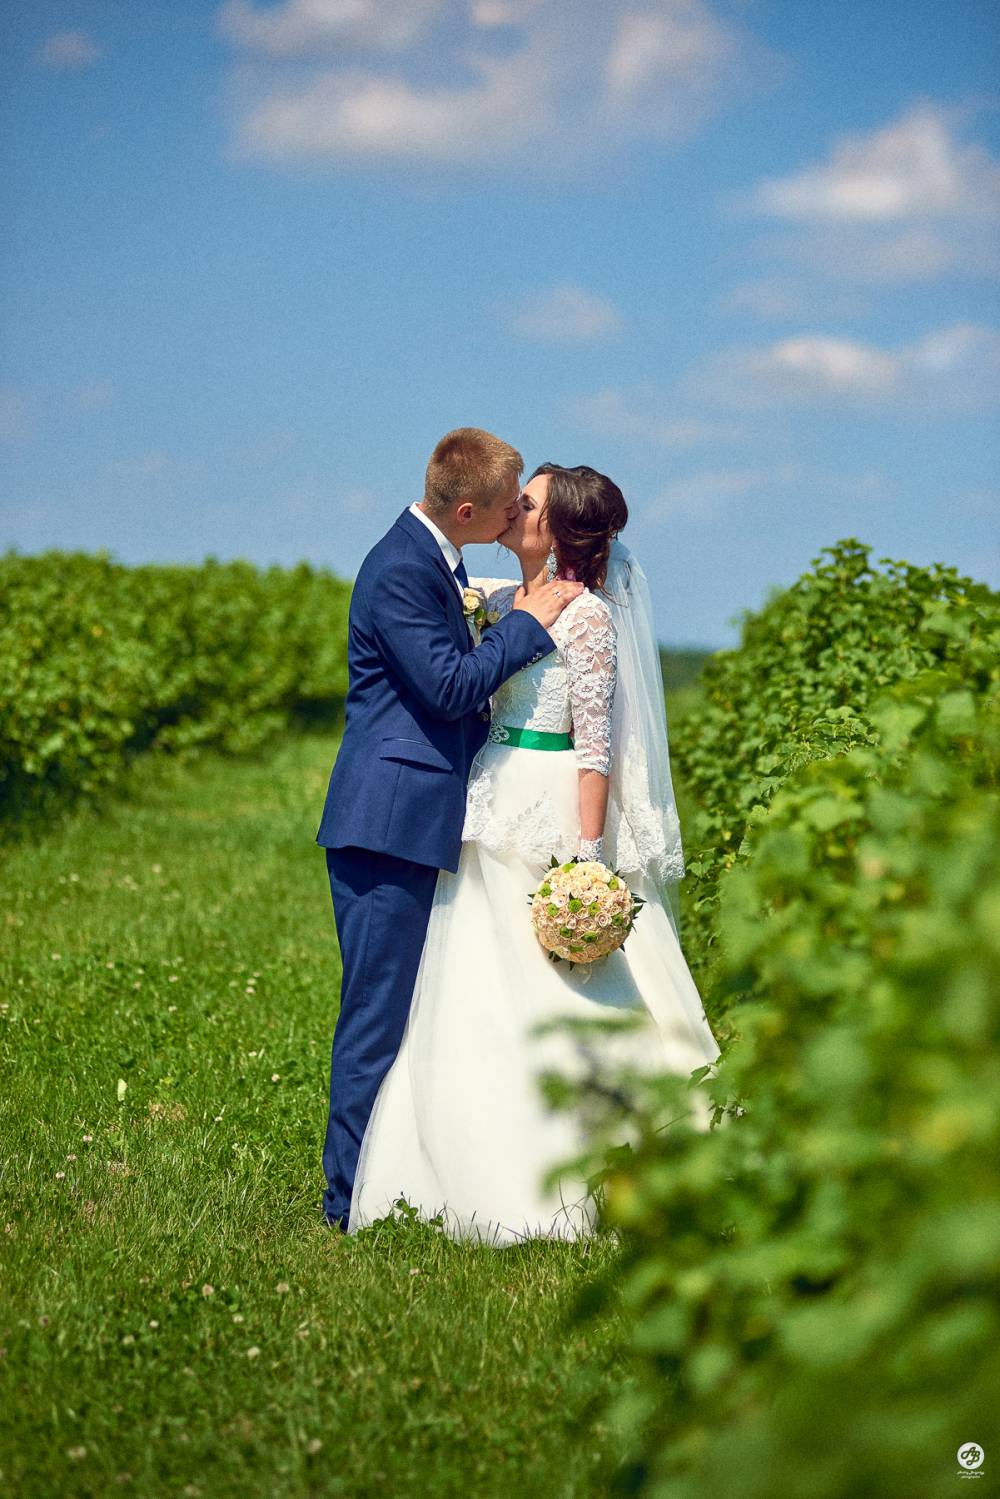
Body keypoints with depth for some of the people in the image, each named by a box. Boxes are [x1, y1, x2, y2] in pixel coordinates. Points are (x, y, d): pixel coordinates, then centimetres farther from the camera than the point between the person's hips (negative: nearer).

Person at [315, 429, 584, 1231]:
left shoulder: (436, 560, 15)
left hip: (413, 819, 10)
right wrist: (527, 623, -11)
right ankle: (354, 1201, 0)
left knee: (395, 1009, 13)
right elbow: (450, 688, -20)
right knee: (378, 1011, -6)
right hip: (388, 821, -10)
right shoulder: (400, 569, -17)